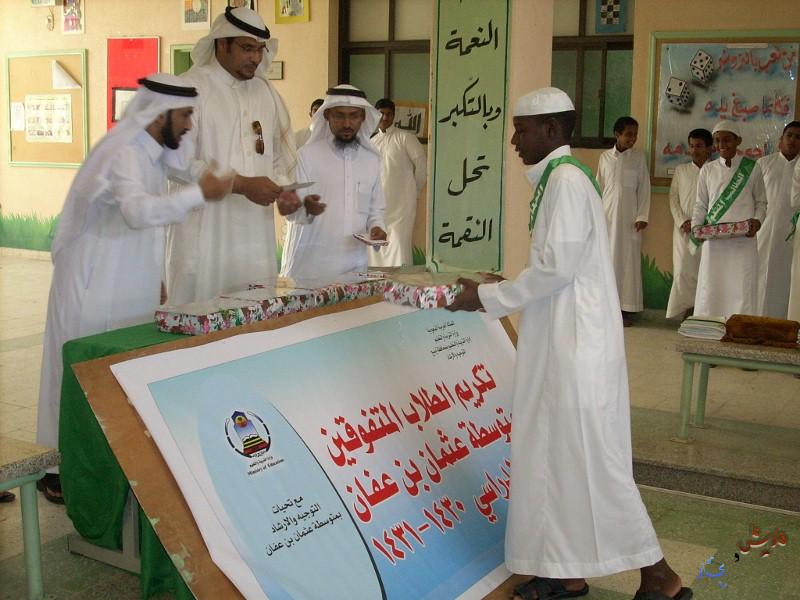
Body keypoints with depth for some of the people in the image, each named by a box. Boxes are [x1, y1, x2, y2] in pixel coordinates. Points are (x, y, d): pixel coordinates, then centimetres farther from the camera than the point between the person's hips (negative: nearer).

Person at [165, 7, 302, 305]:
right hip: (205, 233, -5)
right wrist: (241, 184, -18)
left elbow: (279, 157, 21)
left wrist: (283, 190, 1)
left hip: (257, 234, 6)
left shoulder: (266, 92, 14)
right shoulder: (191, 88, -6)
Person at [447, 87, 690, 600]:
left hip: (576, 344, -10)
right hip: (560, 342, 10)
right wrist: (505, 288, 16)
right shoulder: (558, 178, 14)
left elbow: (556, 267, -20)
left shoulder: (567, 179, -15)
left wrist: (488, 298, -12)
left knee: (589, 457, -3)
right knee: (554, 452, 13)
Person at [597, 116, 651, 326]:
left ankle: (625, 309, 1)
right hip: (607, 215, 1)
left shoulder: (638, 158, 4)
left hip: (629, 217, -1)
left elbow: (644, 189, 2)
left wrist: (642, 216, -6)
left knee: (628, 259, -2)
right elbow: (599, 188, 9)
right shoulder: (605, 157, 7)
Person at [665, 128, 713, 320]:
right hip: (683, 230, 2)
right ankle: (689, 309, 7)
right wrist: (682, 222, -5)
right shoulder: (681, 170, 13)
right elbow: (673, 198, 9)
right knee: (683, 271, -3)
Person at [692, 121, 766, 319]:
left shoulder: (751, 168, 5)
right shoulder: (708, 170, 9)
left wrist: (757, 220, -8)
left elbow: (761, 202, 11)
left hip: (743, 239, -1)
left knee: (742, 287, -5)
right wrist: (696, 226, -4)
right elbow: (701, 204, 12)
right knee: (710, 288, 0)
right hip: (713, 239, 1)